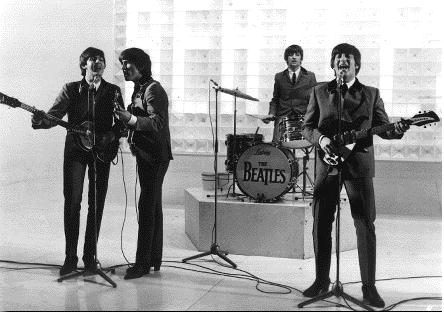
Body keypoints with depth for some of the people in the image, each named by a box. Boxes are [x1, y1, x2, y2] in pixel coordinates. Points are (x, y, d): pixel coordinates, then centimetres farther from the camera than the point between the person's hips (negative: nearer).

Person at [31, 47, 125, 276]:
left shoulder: (113, 91, 8)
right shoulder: (71, 89, 5)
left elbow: (122, 121, 8)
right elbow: (55, 115, -5)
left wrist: (112, 135, -11)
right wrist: (41, 121, -26)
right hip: (75, 149, -1)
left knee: (96, 203, 4)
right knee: (72, 201, -6)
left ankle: (90, 255, 15)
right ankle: (70, 257, 4)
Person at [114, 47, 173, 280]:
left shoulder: (153, 89, -12)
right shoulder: (139, 90, 18)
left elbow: (157, 124, -24)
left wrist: (131, 119, -36)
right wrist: (125, 120, 9)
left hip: (155, 156, -10)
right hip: (146, 155, 10)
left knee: (147, 207, -9)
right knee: (153, 207, 13)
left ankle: (143, 263, -5)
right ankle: (154, 260, 21)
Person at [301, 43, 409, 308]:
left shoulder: (371, 94, 9)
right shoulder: (319, 92, 10)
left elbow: (383, 127, 6)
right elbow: (307, 127, 8)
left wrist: (397, 130, -15)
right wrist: (320, 138, -12)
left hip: (359, 166, -1)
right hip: (327, 164, 1)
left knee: (366, 226, -3)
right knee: (321, 224, 3)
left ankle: (369, 287, 7)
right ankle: (322, 280, 19)